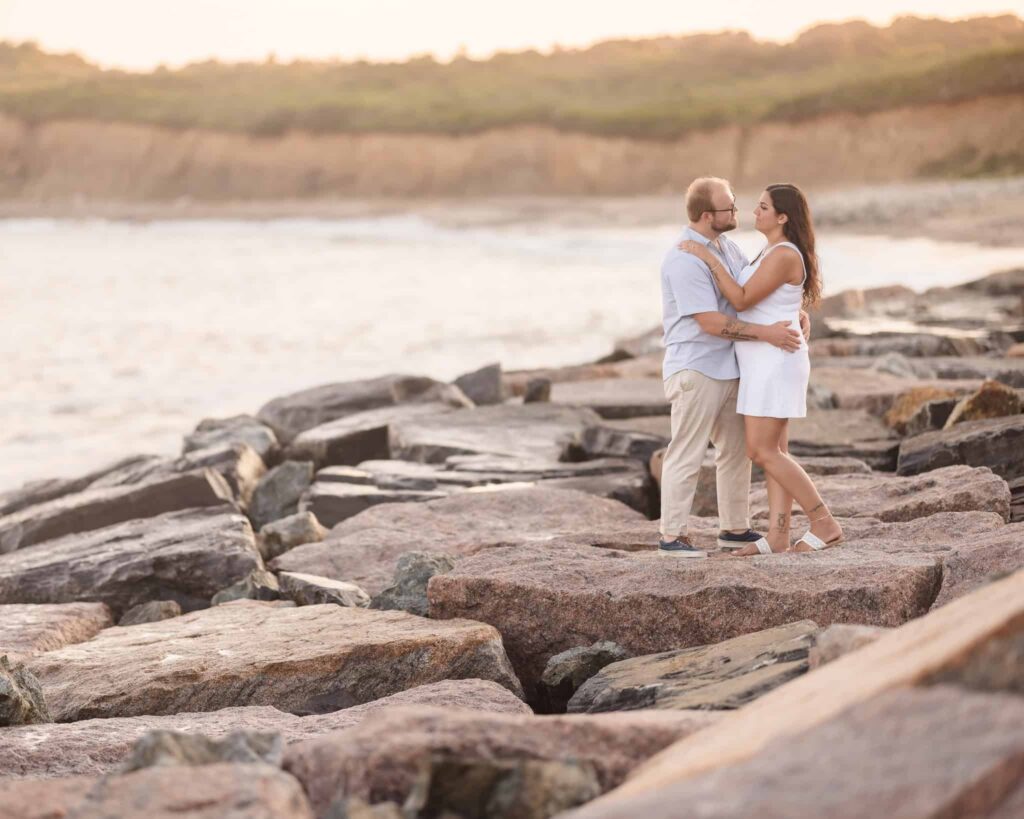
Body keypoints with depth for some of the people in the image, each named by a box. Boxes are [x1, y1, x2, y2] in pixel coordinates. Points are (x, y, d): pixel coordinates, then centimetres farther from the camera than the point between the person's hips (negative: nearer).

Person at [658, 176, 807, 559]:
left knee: (736, 450, 14)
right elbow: (711, 323, -23)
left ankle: (734, 529, 24)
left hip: (728, 368, 9)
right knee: (687, 455, -6)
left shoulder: (727, 246, 9)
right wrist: (766, 334, -22)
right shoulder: (684, 260, -20)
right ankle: (672, 537, 0)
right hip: (695, 370, -9)